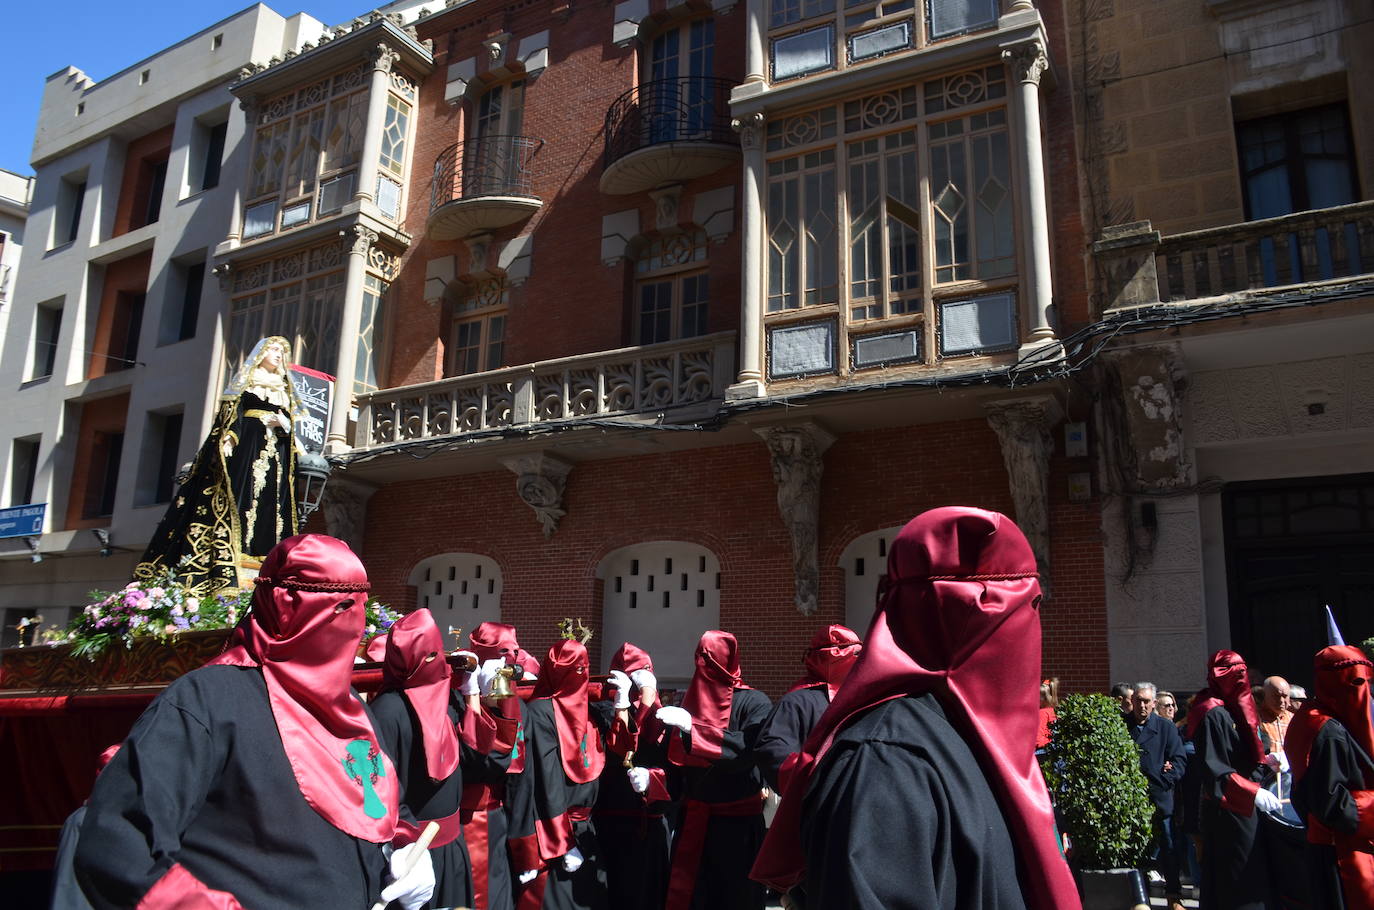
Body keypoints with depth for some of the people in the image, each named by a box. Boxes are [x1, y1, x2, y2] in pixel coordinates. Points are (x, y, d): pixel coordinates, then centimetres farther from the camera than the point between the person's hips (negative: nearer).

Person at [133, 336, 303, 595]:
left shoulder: (285, 388, 24)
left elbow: (294, 424, 19)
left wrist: (286, 425, -4)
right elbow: (229, 411, 1)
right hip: (246, 446, -4)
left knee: (268, 510, -4)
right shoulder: (245, 380, 12)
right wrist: (228, 438, -16)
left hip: (275, 453, 4)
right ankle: (227, 575, -18)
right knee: (236, 500, -13)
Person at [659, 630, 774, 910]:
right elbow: (678, 760, 10)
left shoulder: (754, 703, -7)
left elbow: (750, 749, -24)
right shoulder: (692, 700, 9)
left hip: (738, 823, -4)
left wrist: (692, 727, -25)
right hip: (692, 821, 5)